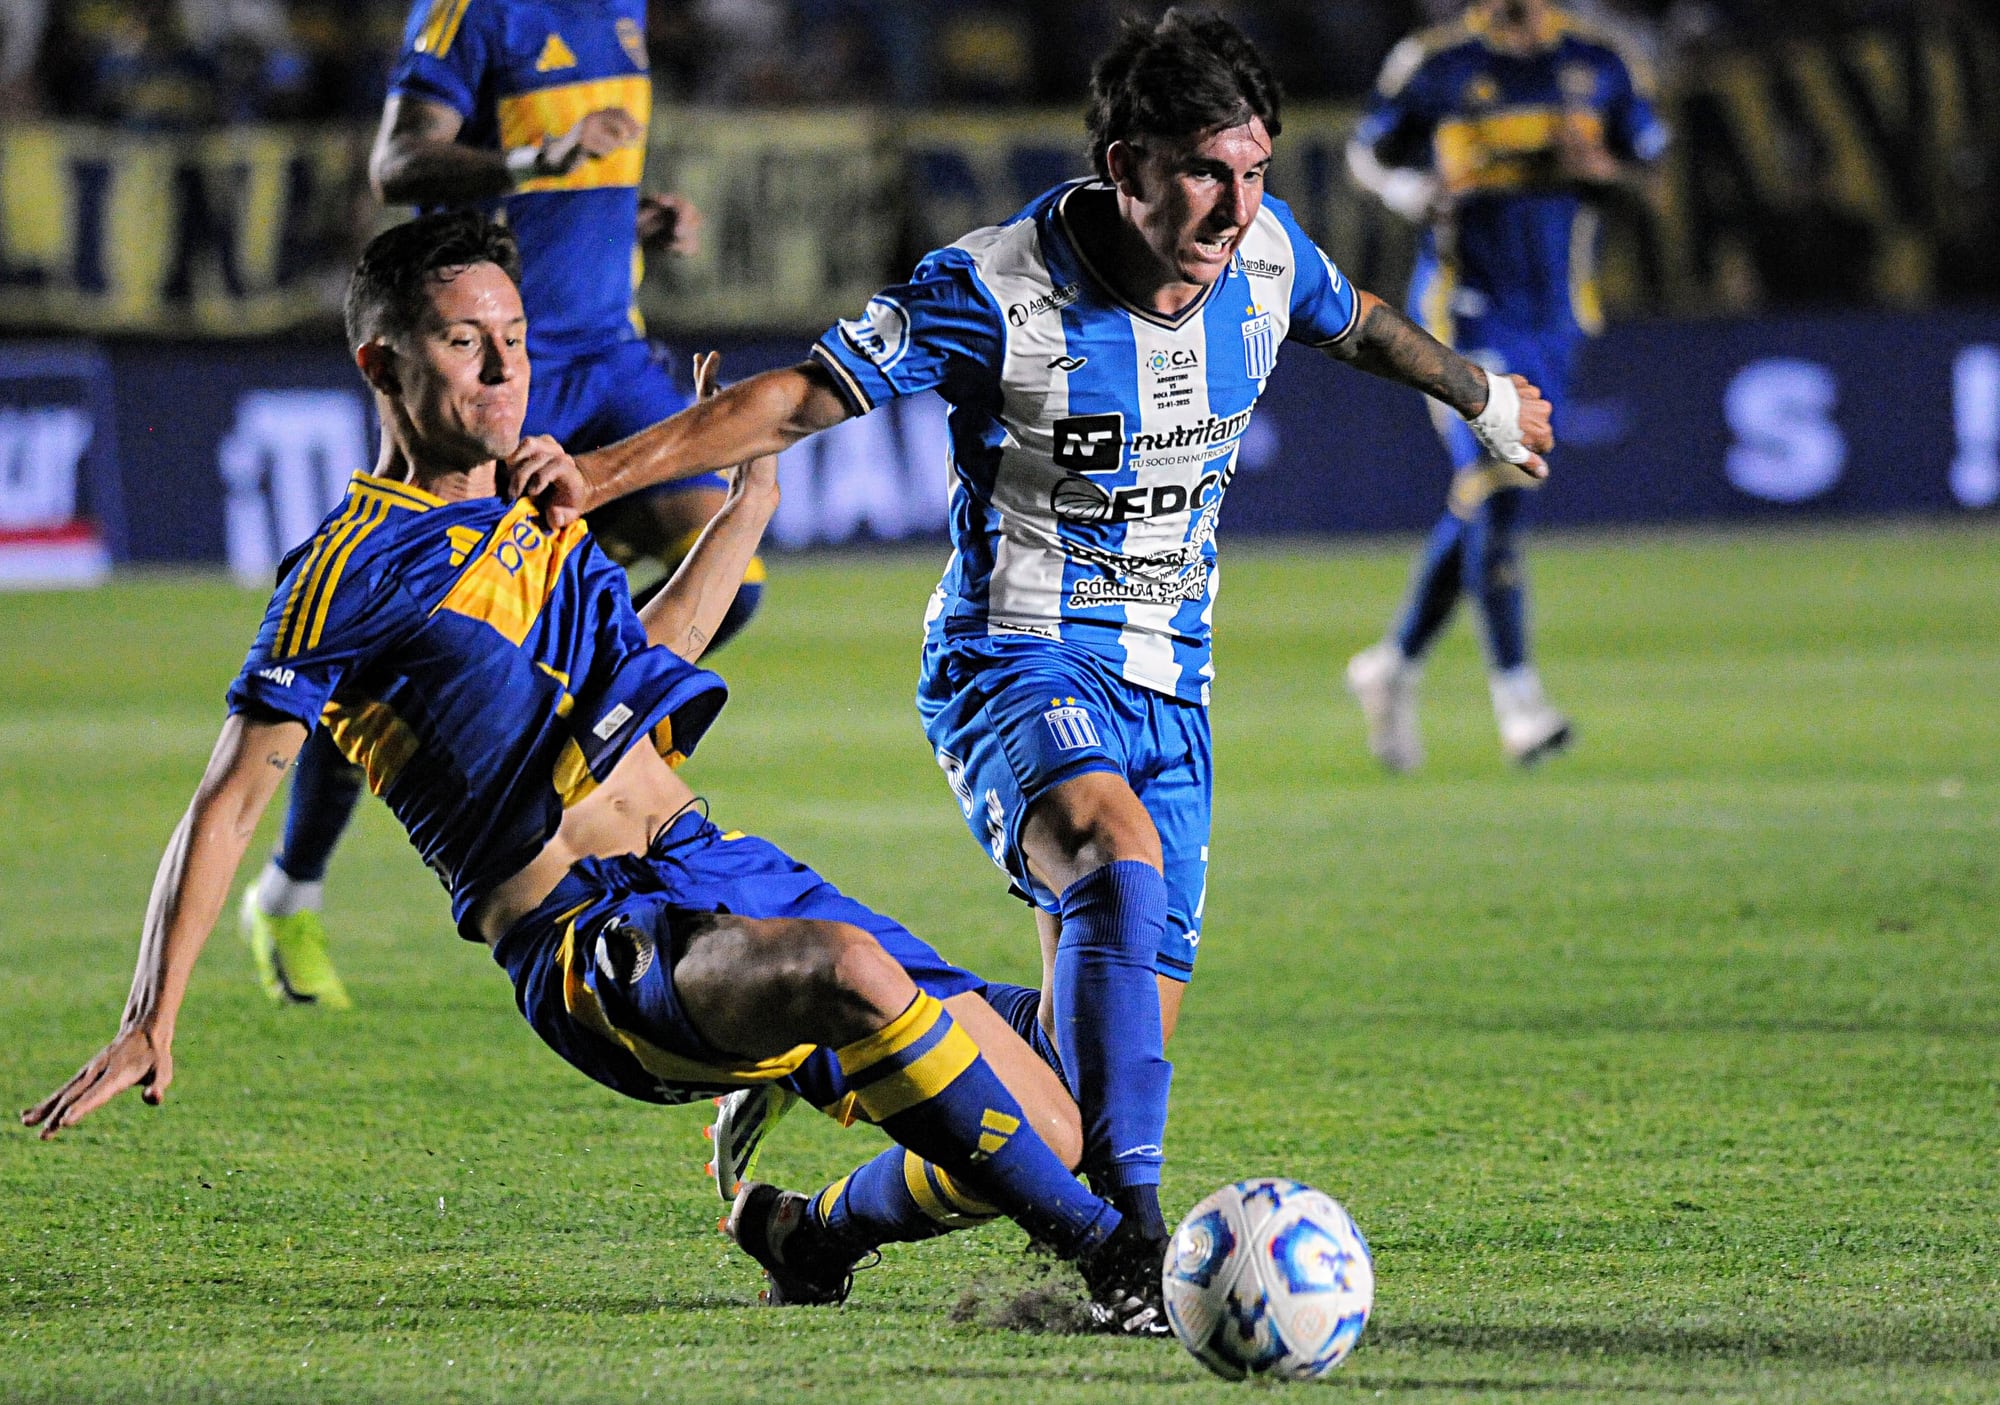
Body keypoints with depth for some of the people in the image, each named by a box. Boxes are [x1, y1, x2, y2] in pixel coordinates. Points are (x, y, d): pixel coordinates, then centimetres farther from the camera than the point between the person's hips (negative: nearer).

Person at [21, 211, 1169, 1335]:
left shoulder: (540, 515, 20)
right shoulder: (355, 572, -3)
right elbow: (229, 807, -3)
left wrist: (747, 505, 38)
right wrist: (151, 1027, -11)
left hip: (718, 865, 8)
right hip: (594, 950, -8)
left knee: (1046, 1134, -3)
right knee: (850, 969, -38)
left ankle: (814, 1234, 23)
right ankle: (1108, 1258, -32)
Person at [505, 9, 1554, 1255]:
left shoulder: (1264, 252, -4)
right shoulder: (999, 291, -20)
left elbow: (1358, 323, 20)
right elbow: (799, 400, -15)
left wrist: (1485, 400, 38)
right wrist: (602, 475, -27)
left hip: (1167, 681, 6)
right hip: (1016, 670, -6)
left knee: (1113, 1038, 3)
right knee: (1120, 855, -38)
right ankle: (1129, 1231, -42)